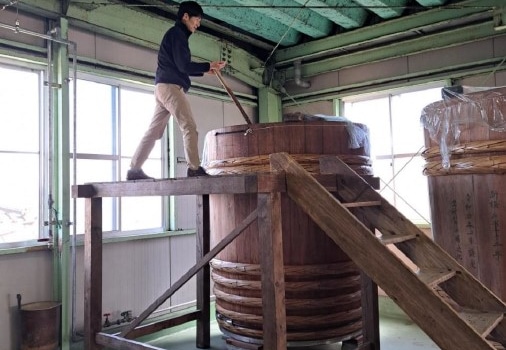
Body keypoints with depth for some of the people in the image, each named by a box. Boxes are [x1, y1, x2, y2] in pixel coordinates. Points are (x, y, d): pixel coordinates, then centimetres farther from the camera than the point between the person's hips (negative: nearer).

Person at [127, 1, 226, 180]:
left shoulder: (175, 34, 27)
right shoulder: (177, 33, -4)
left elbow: (180, 68, 26)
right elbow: (183, 66, -13)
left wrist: (204, 70, 17)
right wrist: (209, 65, -6)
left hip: (164, 88, 10)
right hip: (171, 87, -10)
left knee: (154, 131, 6)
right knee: (189, 127, -11)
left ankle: (134, 169, 6)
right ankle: (194, 168, -14)